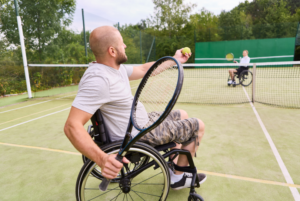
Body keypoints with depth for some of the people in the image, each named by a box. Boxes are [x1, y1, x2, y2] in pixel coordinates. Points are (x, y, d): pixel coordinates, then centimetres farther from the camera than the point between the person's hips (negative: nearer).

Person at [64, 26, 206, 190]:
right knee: (197, 126, 1)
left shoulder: (115, 67, 0)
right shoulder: (98, 79, -32)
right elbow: (72, 126, -35)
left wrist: (174, 60, 17)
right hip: (137, 137, -10)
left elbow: (143, 70, 13)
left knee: (182, 115, 27)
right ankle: (178, 177, 17)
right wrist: (102, 159, -47)